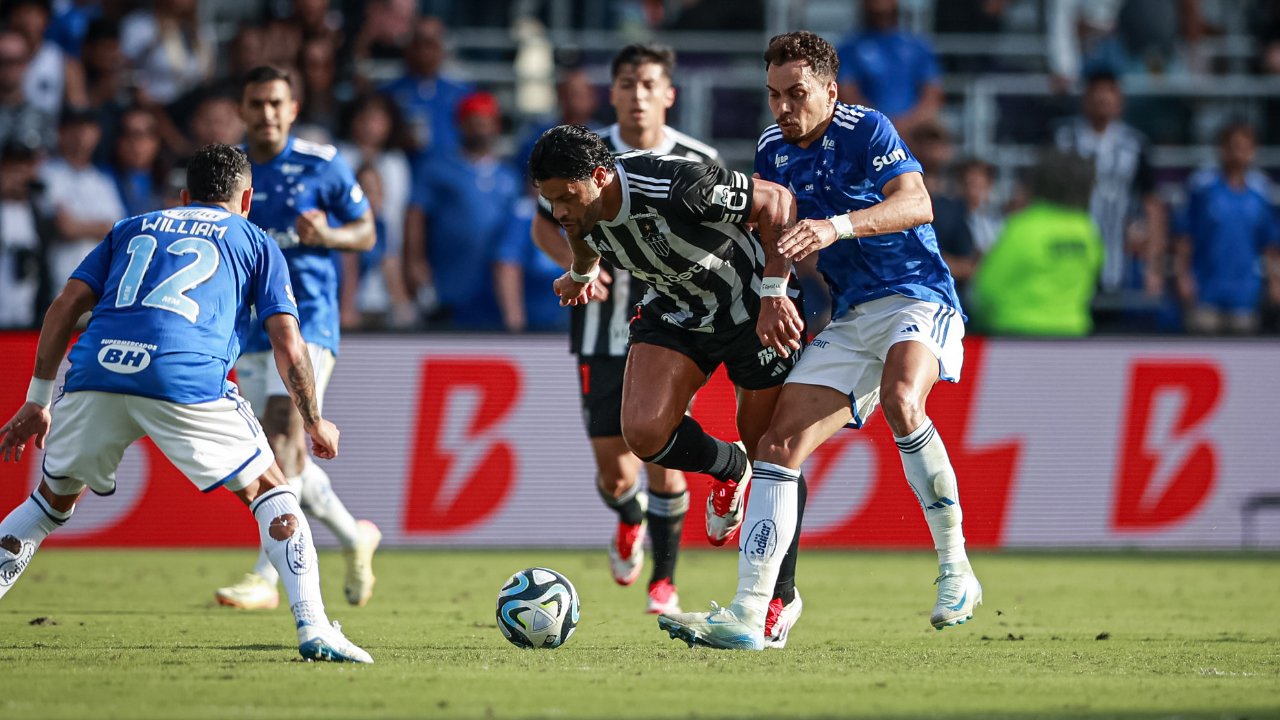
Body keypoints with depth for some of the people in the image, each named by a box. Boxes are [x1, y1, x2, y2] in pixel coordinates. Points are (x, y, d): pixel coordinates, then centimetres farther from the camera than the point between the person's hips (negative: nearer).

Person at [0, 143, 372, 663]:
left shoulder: (131, 229, 30)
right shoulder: (256, 243, 23)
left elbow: (66, 307, 19)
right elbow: (288, 347, 13)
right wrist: (315, 425, 26)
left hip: (95, 369, 3)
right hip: (184, 381, -3)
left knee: (54, 499, 24)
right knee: (270, 492, 13)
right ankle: (313, 628, -1)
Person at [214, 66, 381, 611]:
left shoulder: (321, 165, -2)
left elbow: (366, 232, 6)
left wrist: (327, 236, -15)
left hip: (307, 319, -5)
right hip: (250, 324, 5)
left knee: (281, 434, -21)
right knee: (285, 456, 7)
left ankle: (267, 577, -26)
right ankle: (355, 538, 33)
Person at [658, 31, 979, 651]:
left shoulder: (865, 129, -9)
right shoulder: (772, 152, 11)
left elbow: (916, 205, -24)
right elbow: (771, 235, 25)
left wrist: (837, 227, -36)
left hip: (917, 296, -7)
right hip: (850, 319, 7)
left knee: (900, 400, -36)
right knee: (781, 442, -8)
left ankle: (955, 570, -24)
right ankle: (747, 615, -10)